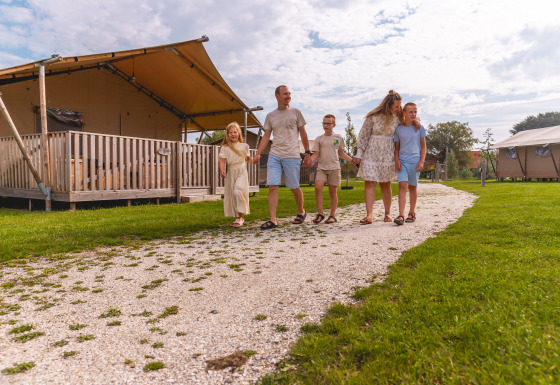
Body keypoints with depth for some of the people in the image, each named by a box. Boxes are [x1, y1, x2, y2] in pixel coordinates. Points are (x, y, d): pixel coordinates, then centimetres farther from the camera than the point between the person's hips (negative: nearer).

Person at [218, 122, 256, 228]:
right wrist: (222, 170, -24)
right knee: (230, 195, 4)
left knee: (237, 191, -23)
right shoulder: (225, 148, 2)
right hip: (230, 173, 2)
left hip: (241, 172, -2)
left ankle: (239, 217, -15)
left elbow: (247, 158, 20)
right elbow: (222, 160, -7)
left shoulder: (244, 146, 7)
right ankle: (239, 217, 21)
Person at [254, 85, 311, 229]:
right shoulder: (270, 116, 12)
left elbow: (303, 134, 8)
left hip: (292, 155, -2)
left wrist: (307, 152, 5)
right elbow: (266, 136, 11)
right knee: (272, 186, -7)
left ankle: (301, 212, 28)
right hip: (274, 155, 2)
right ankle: (273, 220, -5)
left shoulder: (295, 112, 6)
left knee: (294, 187, 4)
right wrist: (258, 153, -1)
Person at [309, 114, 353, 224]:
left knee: (332, 191, 0)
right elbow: (315, 154, 3)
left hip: (334, 167, 0)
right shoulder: (319, 139, 8)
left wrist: (352, 160, 12)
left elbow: (341, 153, 21)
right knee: (318, 187, -18)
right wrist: (309, 161, -16)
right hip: (321, 168, 0)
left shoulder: (338, 138, 11)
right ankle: (320, 213, -7)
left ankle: (332, 215, 10)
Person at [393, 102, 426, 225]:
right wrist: (396, 160, -4)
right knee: (402, 185, -12)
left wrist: (422, 161, -3)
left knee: (412, 187, 8)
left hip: (415, 161, 0)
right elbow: (396, 147, 9)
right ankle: (401, 215, -17)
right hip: (402, 161, 0)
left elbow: (423, 146, 6)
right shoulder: (399, 129, 5)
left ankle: (412, 212, 24)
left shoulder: (419, 128, 4)